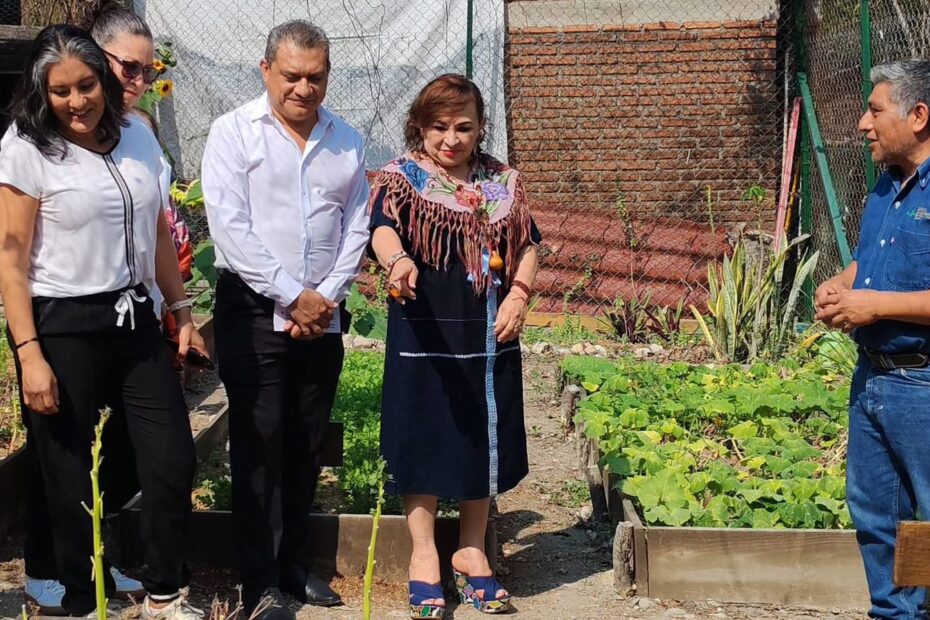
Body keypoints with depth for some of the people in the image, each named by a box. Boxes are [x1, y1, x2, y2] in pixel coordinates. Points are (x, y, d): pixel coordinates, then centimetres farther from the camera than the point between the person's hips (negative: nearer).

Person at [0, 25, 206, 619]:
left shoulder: (138, 134, 6)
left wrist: (183, 312, 14)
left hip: (134, 320, 5)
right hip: (63, 329, -5)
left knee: (174, 462, 3)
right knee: (73, 478, 6)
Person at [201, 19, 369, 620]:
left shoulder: (348, 142, 8)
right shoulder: (234, 132, -4)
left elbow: (356, 229, 8)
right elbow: (229, 226, -11)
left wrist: (326, 296, -6)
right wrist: (292, 296, -13)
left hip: (322, 315, 4)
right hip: (253, 311, -4)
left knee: (307, 445, 10)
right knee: (259, 446, -2)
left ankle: (294, 562, 24)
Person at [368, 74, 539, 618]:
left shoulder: (503, 182, 9)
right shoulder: (402, 178, -5)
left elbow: (527, 245, 12)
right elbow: (384, 228, -24)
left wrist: (520, 294, -7)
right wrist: (399, 260, -47)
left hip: (489, 338, 4)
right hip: (425, 337, -4)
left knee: (486, 442, 12)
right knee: (425, 443, 4)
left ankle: (472, 552, 28)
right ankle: (424, 555, 19)